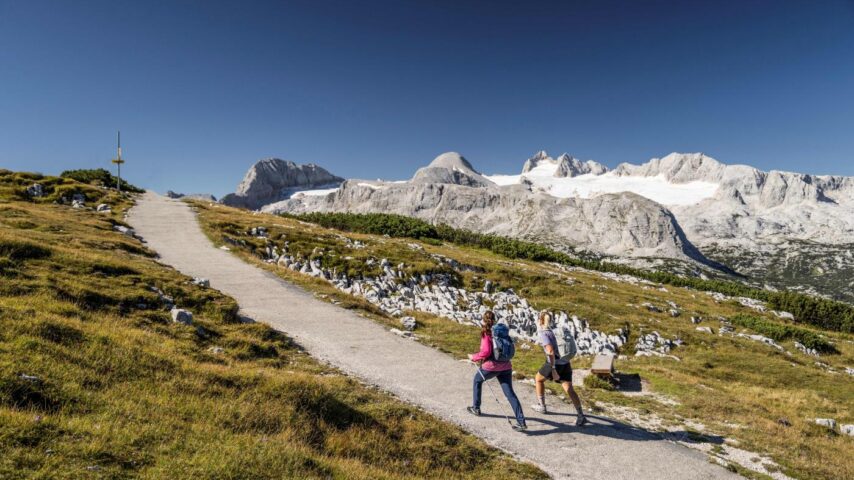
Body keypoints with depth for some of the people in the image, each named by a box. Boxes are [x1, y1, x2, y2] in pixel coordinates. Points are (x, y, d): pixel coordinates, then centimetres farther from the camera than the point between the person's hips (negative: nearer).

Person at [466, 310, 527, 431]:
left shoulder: (486, 333, -9)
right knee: (510, 393, 4)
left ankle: (476, 408, 33)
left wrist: (474, 357, -3)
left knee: (477, 380, 24)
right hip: (505, 366, 5)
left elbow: (486, 352, -18)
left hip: (491, 366, -5)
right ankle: (521, 422, -5)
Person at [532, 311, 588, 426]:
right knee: (569, 389, 0)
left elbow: (550, 351, -23)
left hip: (555, 363, -6)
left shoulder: (542, 333, -10)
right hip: (565, 362, 7)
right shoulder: (549, 330, 14)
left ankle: (542, 406, 27)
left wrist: (553, 369, -24)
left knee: (538, 379, 19)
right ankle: (581, 416, -12)